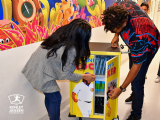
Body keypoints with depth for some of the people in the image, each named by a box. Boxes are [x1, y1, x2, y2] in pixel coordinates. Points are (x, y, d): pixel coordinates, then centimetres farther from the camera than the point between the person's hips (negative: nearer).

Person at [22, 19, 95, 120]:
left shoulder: (61, 32, -6)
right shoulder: (71, 50, -27)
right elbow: (66, 74, -16)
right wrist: (84, 77, -3)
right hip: (41, 75, -8)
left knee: (50, 95, 23)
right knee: (55, 99, 9)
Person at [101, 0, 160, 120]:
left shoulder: (136, 35, -47)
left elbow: (137, 65, -36)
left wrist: (121, 89, -31)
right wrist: (116, 37, -14)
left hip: (148, 46, -8)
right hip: (134, 43, 8)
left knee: (137, 81, -11)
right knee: (132, 73, 23)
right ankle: (135, 96, 49)